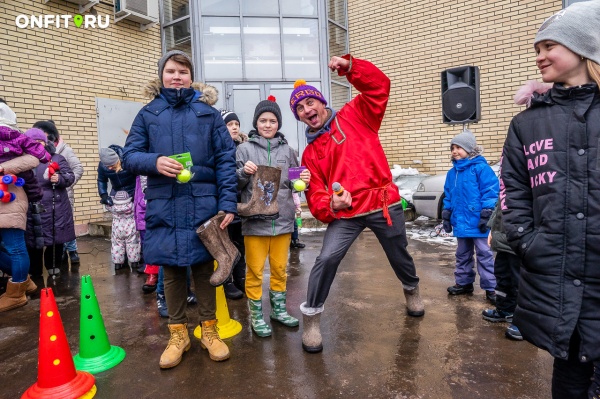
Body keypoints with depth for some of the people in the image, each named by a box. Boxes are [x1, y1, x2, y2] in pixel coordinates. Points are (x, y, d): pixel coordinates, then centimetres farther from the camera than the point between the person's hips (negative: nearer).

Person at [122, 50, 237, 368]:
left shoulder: (207, 112, 5)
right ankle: (178, 334, 27)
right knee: (172, 270, 10)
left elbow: (225, 159, -1)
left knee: (203, 267, 8)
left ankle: (209, 329, 25)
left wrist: (228, 203, -9)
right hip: (164, 206, 2)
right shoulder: (148, 114, 10)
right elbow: (130, 155, 6)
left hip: (202, 204, -1)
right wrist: (154, 161, -17)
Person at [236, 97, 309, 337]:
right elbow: (234, 185, 0)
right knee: (255, 270, 7)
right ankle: (256, 316, 22)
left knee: (280, 268, 16)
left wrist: (303, 180, -8)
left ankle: (279, 309, 33)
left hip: (283, 218, 3)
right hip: (255, 219, -3)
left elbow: (293, 183, 13)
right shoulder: (244, 149, 0)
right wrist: (243, 172, -19)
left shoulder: (287, 150, 8)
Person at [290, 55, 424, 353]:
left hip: (384, 204, 0)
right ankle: (311, 318, 2)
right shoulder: (310, 152, 8)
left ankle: (412, 290, 53)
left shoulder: (355, 116, 4)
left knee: (399, 255, 19)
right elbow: (315, 195, 1)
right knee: (327, 259, -18)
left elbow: (379, 86, -6)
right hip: (345, 214, 1)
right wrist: (330, 206, -20)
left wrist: (349, 66, -16)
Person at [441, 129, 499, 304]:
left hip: (478, 222, -7)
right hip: (461, 222, 7)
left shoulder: (481, 168, -11)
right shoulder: (452, 173, 9)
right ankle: (464, 283, 31)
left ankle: (490, 288, 13)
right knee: (462, 255, 17)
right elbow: (448, 196, 15)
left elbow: (491, 192, -14)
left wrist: (486, 214, -17)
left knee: (485, 255, 3)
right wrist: (446, 215, 12)